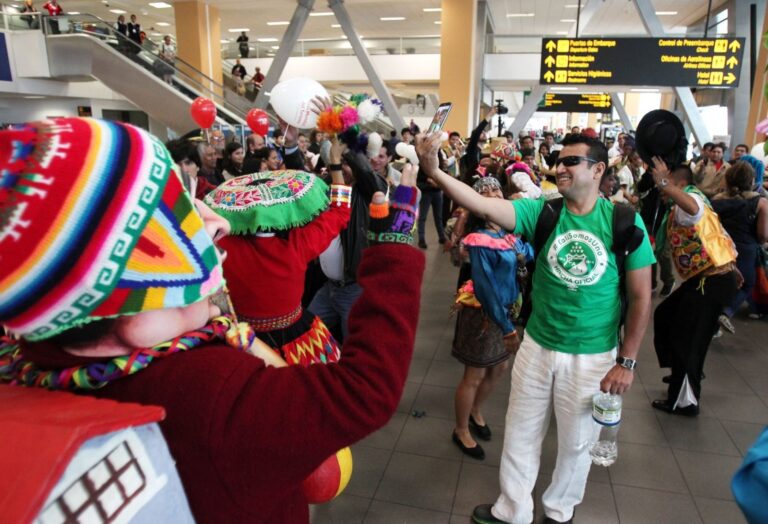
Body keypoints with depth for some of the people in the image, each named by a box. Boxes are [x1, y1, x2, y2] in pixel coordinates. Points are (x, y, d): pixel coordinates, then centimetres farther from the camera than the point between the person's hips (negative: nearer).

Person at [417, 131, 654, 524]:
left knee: (576, 441, 19)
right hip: (537, 346, 2)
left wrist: (626, 362, -7)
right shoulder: (541, 211, -8)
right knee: (521, 433, 17)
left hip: (593, 356, -1)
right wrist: (434, 173, -40)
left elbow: (640, 297, -6)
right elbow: (483, 205, -25)